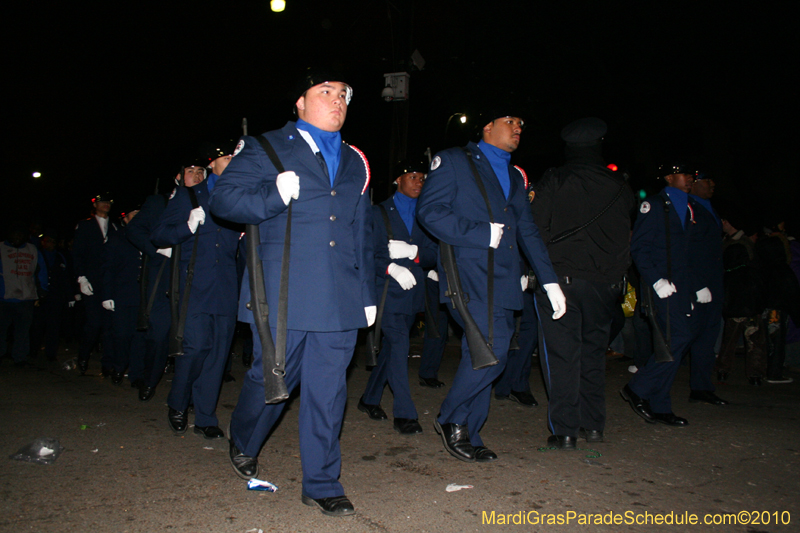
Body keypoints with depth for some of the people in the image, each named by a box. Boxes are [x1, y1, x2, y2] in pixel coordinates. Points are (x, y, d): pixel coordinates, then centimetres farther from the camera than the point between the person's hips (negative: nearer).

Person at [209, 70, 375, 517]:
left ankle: (322, 484, 20)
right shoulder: (266, 148, 5)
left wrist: (368, 292, 17)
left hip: (340, 298, 4)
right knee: (272, 379, 7)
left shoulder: (355, 162, 20)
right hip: (284, 295, -4)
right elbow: (223, 198, -3)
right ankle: (244, 445, 38)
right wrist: (274, 197, -19)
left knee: (329, 391, 6)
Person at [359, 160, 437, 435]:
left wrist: (413, 252, -10)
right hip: (387, 289, -5)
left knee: (391, 347, 11)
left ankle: (370, 399, 28)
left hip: (412, 291, 5)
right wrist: (391, 268, -19)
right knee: (399, 343, -15)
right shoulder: (379, 212, 5)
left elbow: (433, 256, 9)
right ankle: (404, 414, -12)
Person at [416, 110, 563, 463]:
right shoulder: (455, 161, 4)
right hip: (468, 276, -7)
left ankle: (466, 438, 19)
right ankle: (452, 420, 4)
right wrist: (481, 234, -14)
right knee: (491, 352, -18)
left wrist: (550, 281, 14)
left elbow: (527, 231, 23)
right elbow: (429, 210, -8)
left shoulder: (515, 176, 25)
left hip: (503, 281, 7)